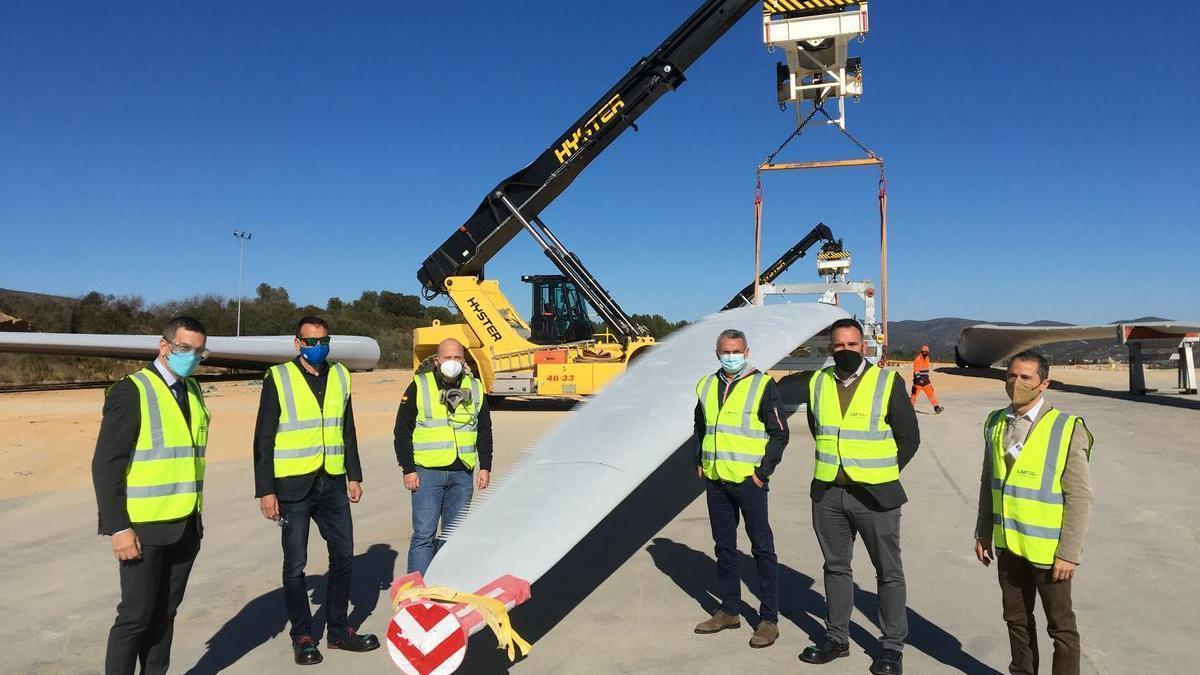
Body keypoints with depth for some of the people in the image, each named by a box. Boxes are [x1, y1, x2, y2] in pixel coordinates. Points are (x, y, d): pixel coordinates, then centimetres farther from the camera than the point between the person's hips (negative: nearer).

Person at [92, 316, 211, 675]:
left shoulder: (194, 391, 10)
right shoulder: (131, 391, -10)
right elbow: (105, 465, -13)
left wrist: (196, 515, 13)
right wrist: (119, 527, -17)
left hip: (186, 527, 6)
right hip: (144, 527, -6)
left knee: (165, 613, 14)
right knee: (136, 616, 3)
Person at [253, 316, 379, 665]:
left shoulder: (340, 376, 8)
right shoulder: (278, 378, -5)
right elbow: (263, 439, -5)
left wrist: (354, 476, 11)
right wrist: (265, 490, -9)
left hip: (332, 483, 4)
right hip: (293, 486, -4)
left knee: (343, 556, 11)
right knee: (295, 564, 6)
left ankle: (338, 630, 26)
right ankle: (302, 637, 22)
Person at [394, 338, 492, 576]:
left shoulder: (475, 388, 9)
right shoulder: (419, 386, -1)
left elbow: (484, 431, 15)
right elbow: (402, 431, -1)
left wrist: (485, 466, 8)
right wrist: (408, 469, -6)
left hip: (462, 474, 4)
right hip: (427, 472, -3)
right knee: (424, 534, -4)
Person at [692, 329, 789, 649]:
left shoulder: (762, 385, -5)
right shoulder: (706, 386, 10)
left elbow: (780, 432, -5)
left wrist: (762, 471, -10)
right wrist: (700, 463, 13)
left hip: (748, 480, -5)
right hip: (715, 479, 6)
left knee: (762, 548, 1)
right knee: (724, 547, 14)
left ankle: (769, 619, 10)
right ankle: (729, 611, 27)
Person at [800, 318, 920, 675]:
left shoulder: (888, 382, -7)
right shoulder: (818, 382, 5)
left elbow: (909, 437, 0)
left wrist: (883, 475, 1)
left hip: (875, 495, -4)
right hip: (828, 494, 4)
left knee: (888, 572, 7)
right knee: (836, 567, 15)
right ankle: (836, 638, 29)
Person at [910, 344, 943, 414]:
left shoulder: (927, 359, 11)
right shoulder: (917, 360, -13)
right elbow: (916, 371, -21)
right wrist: (919, 379, -33)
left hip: (926, 381, 6)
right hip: (918, 382, -6)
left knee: (931, 394, -3)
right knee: (914, 395, 0)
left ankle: (936, 408, -6)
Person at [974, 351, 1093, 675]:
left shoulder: (1067, 429, -14)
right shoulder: (996, 423, 2)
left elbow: (1080, 497, -13)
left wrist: (1068, 553, -14)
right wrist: (983, 533, 10)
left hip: (1047, 550, -5)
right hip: (1008, 544, 5)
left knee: (1061, 626, 11)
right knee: (1016, 619, 19)